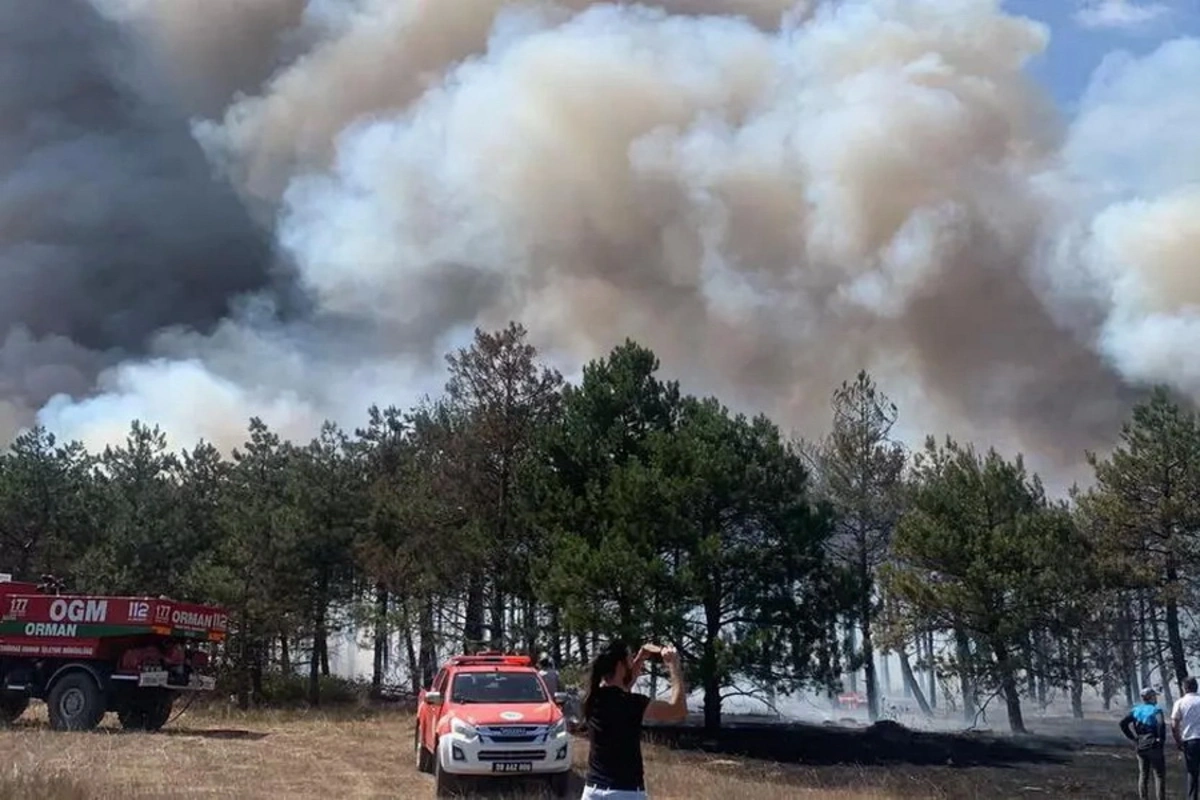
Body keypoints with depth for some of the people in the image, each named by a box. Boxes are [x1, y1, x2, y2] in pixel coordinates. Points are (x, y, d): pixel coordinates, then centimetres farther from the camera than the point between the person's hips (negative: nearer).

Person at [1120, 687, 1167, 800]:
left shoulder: (1136, 710, 8)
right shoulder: (1156, 710, -9)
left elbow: (1123, 723, 1)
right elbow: (1161, 724, -27)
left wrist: (1133, 738, 6)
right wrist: (1162, 740, -12)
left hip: (1141, 747, 6)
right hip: (1155, 746, -6)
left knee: (1143, 776, 12)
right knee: (1159, 775, 0)